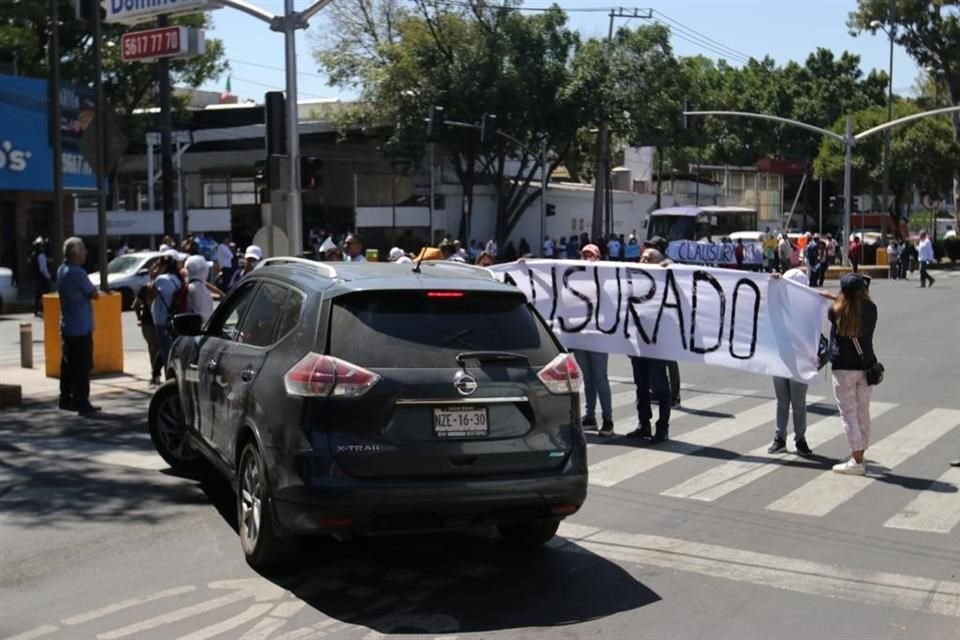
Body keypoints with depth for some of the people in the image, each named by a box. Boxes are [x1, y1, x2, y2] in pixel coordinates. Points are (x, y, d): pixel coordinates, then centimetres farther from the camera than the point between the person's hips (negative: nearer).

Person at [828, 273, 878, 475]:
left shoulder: (837, 310, -11)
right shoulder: (871, 309, -5)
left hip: (843, 368, -4)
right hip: (866, 366, 4)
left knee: (849, 413, 0)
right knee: (863, 413, 13)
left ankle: (856, 462, -3)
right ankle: (859, 457, 22)